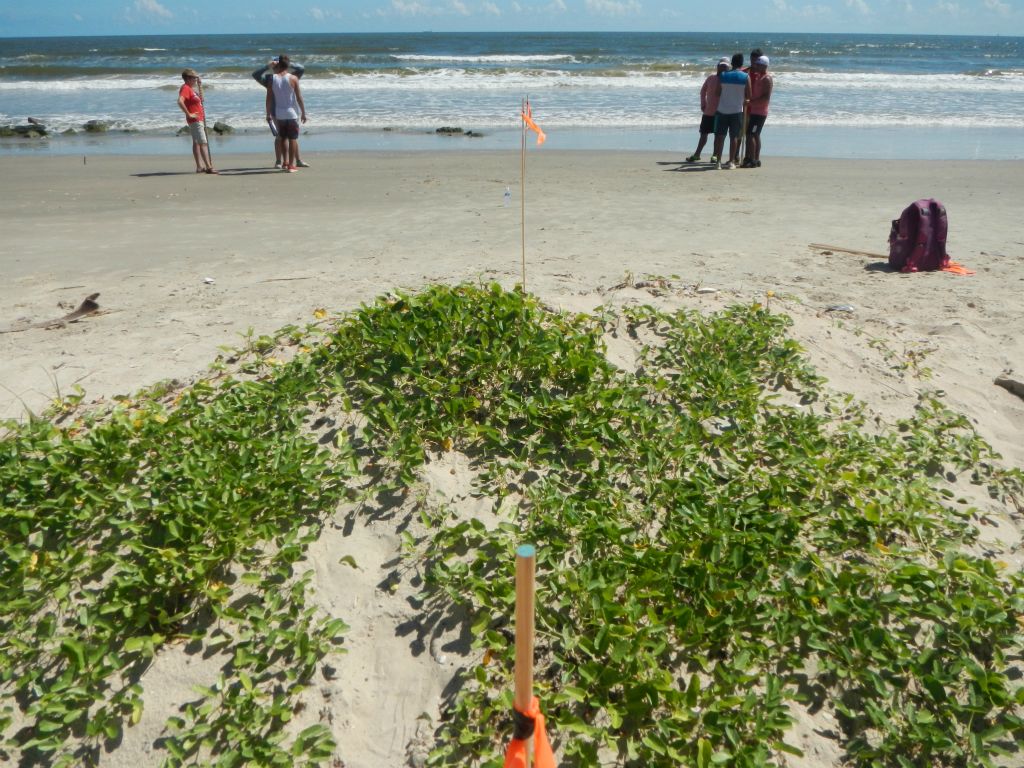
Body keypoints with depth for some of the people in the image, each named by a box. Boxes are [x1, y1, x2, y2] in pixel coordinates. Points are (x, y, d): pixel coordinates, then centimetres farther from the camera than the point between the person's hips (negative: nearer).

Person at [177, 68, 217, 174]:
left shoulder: (190, 88, 15)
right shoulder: (185, 88, -15)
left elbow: (198, 100, 27)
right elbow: (180, 102, -30)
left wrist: (199, 86, 17)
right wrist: (189, 114, -24)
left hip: (199, 119, 11)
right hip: (195, 120, -11)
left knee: (196, 143, 11)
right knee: (203, 143, -14)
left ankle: (199, 166, 14)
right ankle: (208, 167, -18)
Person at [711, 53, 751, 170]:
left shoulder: (722, 76, 1)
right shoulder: (746, 77, -3)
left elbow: (718, 93, 5)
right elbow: (748, 96, 0)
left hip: (722, 110, 1)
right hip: (737, 110, -1)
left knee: (720, 136, 5)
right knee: (734, 137, 5)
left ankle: (718, 161, 0)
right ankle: (731, 161, 6)